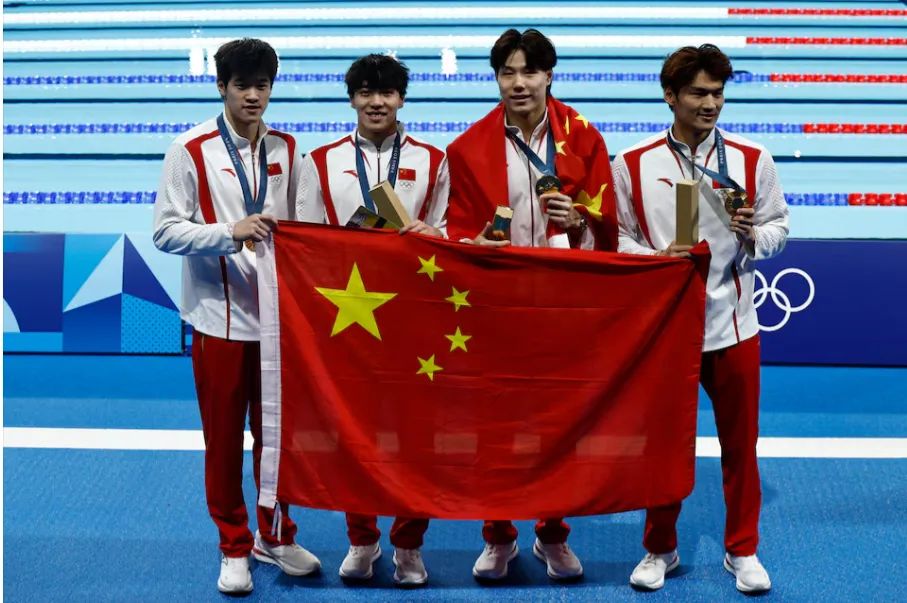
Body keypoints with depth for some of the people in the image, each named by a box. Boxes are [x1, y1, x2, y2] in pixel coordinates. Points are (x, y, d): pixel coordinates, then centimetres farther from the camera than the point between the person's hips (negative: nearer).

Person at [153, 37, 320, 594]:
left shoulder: (286, 149, 6)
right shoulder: (192, 151, -7)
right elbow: (166, 231, -9)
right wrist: (230, 232, -22)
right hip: (220, 315, -3)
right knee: (224, 437, 6)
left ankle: (275, 536, 27)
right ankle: (234, 547, 19)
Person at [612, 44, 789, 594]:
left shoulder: (753, 160, 0)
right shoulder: (633, 164, -2)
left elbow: (779, 227, 7)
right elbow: (619, 237, 3)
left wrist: (754, 235, -14)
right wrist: (657, 259, -15)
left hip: (732, 322, 1)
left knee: (740, 443, 8)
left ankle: (743, 549, 24)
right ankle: (660, 548, 26)